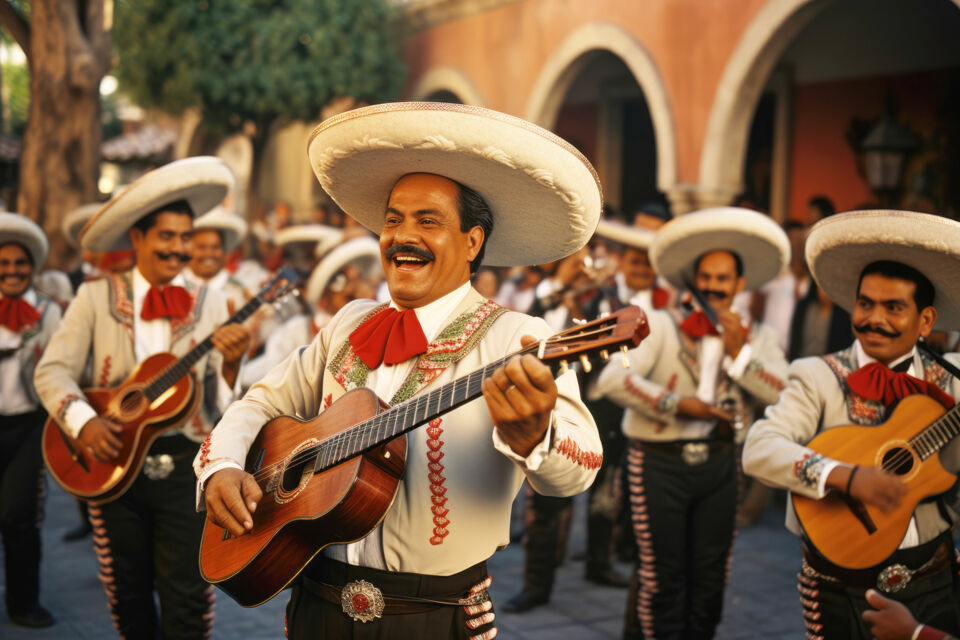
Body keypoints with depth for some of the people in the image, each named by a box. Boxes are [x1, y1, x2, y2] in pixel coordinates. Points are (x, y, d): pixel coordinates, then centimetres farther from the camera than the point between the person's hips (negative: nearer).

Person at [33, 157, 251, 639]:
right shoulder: (96, 298, 3)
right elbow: (52, 370, -2)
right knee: (128, 599, 13)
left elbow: (223, 404, -1)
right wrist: (82, 420, -18)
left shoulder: (208, 304, 3)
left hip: (185, 464, -1)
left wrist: (231, 363, -21)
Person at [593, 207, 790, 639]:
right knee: (661, 578, 3)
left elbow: (786, 394, -9)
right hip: (660, 462, -3)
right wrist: (676, 404, -19)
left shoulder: (758, 338, 8)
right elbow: (612, 378, -18)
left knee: (710, 578, 11)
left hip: (718, 462, 4)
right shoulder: (661, 325, -4)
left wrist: (738, 351, -15)